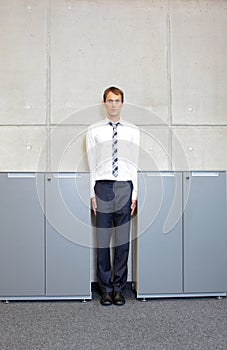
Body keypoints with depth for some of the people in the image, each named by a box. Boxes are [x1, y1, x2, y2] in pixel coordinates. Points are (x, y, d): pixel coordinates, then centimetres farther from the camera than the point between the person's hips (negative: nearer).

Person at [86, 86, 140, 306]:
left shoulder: (133, 131, 8)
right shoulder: (94, 131, 6)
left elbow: (134, 164, 6)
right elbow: (92, 165, 4)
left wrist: (134, 194, 0)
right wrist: (92, 194, -2)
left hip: (124, 187, 1)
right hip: (103, 186, -1)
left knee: (123, 239, 5)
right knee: (103, 239, 3)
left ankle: (118, 287, 17)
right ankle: (105, 288, 16)